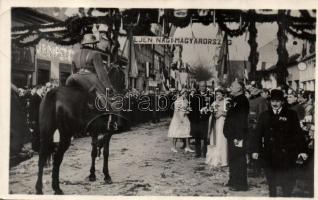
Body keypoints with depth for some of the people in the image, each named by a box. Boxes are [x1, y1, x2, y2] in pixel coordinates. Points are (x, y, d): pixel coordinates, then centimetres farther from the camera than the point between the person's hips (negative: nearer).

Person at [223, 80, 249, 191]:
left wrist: (239, 137, -23)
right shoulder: (235, 100, 14)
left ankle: (240, 184, 7)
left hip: (238, 136, -10)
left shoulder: (242, 101, -16)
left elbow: (241, 120, -21)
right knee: (232, 158, 18)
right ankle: (233, 181, 30)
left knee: (238, 160, -2)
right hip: (232, 134, 10)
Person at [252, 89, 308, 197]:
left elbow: (298, 133, -2)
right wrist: (256, 150, 3)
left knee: (287, 181, 2)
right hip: (269, 155, 2)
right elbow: (258, 134, 8)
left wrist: (302, 151, -8)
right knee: (271, 182, 11)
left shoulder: (291, 114, 1)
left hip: (286, 155, -2)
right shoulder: (264, 115, 8)